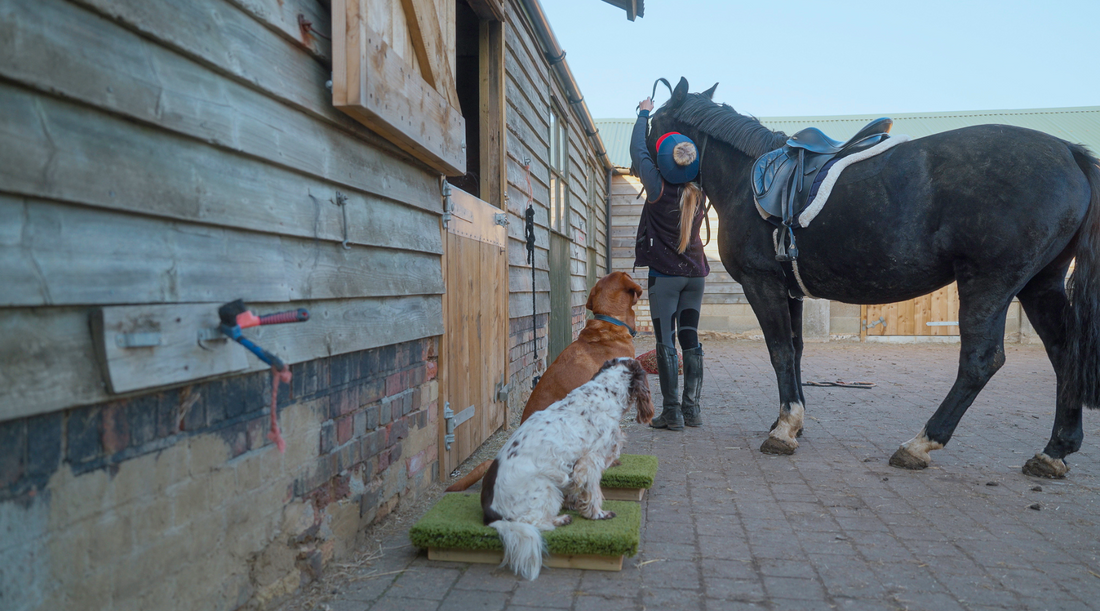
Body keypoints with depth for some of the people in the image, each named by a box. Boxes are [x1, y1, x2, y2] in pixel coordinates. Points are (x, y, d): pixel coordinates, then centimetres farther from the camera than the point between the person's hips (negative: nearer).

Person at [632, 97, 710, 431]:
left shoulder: (659, 188, -12)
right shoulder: (700, 191, 0)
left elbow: (638, 151, 0)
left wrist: (645, 114, 15)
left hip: (664, 275, -5)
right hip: (695, 273, 5)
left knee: (666, 343, -2)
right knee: (690, 338, 9)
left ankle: (672, 412, -2)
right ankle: (692, 409, 12)